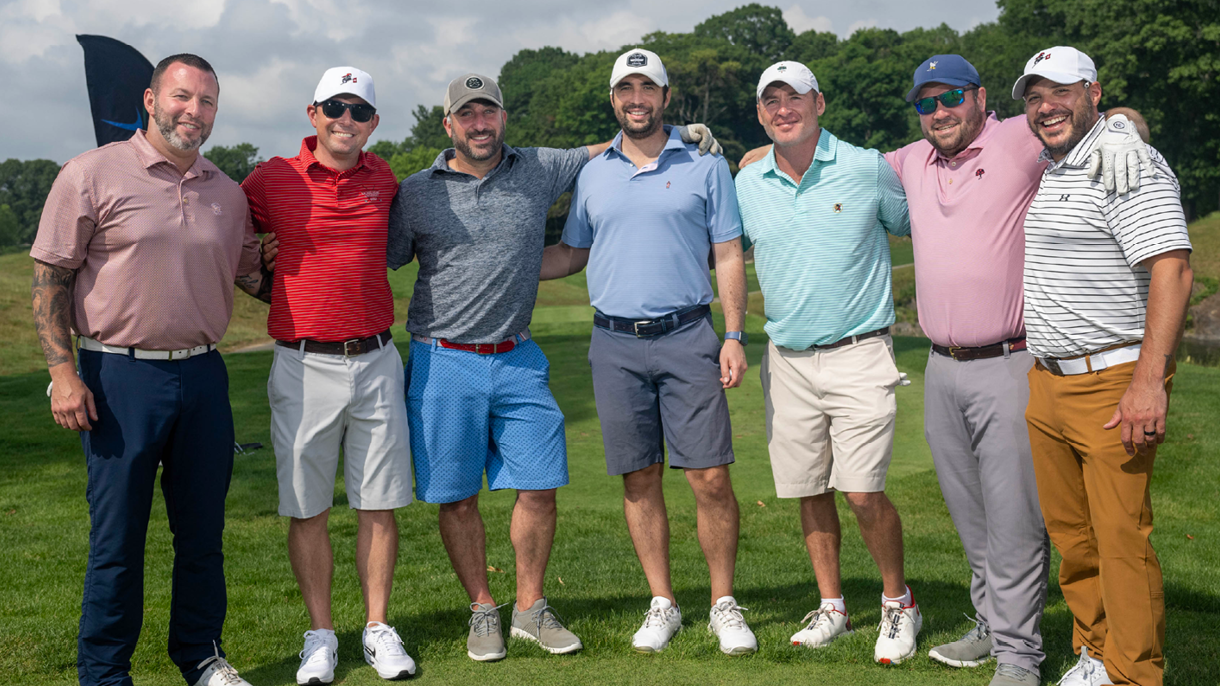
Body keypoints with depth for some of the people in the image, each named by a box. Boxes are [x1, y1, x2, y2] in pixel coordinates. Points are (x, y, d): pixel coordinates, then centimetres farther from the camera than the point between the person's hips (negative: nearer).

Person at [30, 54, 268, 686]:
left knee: (203, 530, 11)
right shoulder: (93, 174, -3)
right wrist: (63, 371, -10)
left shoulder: (228, 193, 11)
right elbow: (50, 276, -4)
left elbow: (253, 277, 23)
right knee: (117, 534, 2)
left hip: (203, 374, 4)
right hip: (119, 378, -4)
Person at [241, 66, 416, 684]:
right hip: (303, 365, -2)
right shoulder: (273, 179, -1)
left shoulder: (383, 180, 7)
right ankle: (320, 634, 16)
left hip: (375, 361, 2)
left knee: (379, 504, 6)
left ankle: (377, 628, 17)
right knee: (306, 507, 4)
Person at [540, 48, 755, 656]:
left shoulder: (704, 166, 4)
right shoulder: (593, 174, 12)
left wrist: (735, 336, -5)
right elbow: (572, 254, 20)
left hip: (686, 337, -2)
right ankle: (662, 605, 18)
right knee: (640, 479, 6)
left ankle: (724, 605, 11)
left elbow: (728, 255, 3)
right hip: (615, 343, 3)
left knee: (710, 477, -4)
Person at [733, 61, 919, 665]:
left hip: (858, 354, -4)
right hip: (786, 359, 4)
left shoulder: (868, 169, -4)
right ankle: (831, 607, 26)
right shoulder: (746, 185, 5)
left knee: (863, 492, -9)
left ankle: (898, 602, 14)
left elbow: (921, 227, 9)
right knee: (809, 491, 10)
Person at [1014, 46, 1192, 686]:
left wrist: (1149, 381, -26)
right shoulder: (1047, 170, 17)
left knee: (1121, 538, -4)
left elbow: (1172, 269, -21)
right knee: (1069, 534, 14)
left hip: (1112, 384, -8)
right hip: (1046, 382, 8)